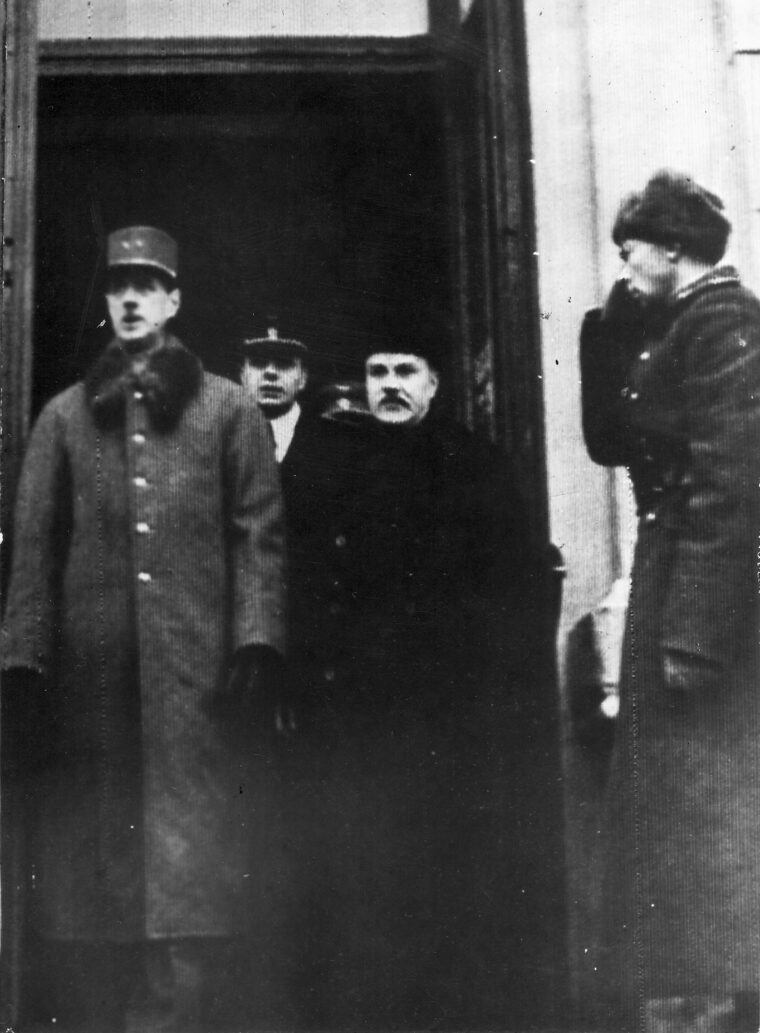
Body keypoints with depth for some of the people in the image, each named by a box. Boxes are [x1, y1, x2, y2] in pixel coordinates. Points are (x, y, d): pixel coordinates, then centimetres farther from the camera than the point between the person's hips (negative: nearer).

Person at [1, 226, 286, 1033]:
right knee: (86, 861, 1)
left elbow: (259, 533, 6)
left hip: (197, 671, -1)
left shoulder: (228, 409, 12)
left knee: (193, 857, -5)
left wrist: (255, 641, -6)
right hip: (90, 672, 2)